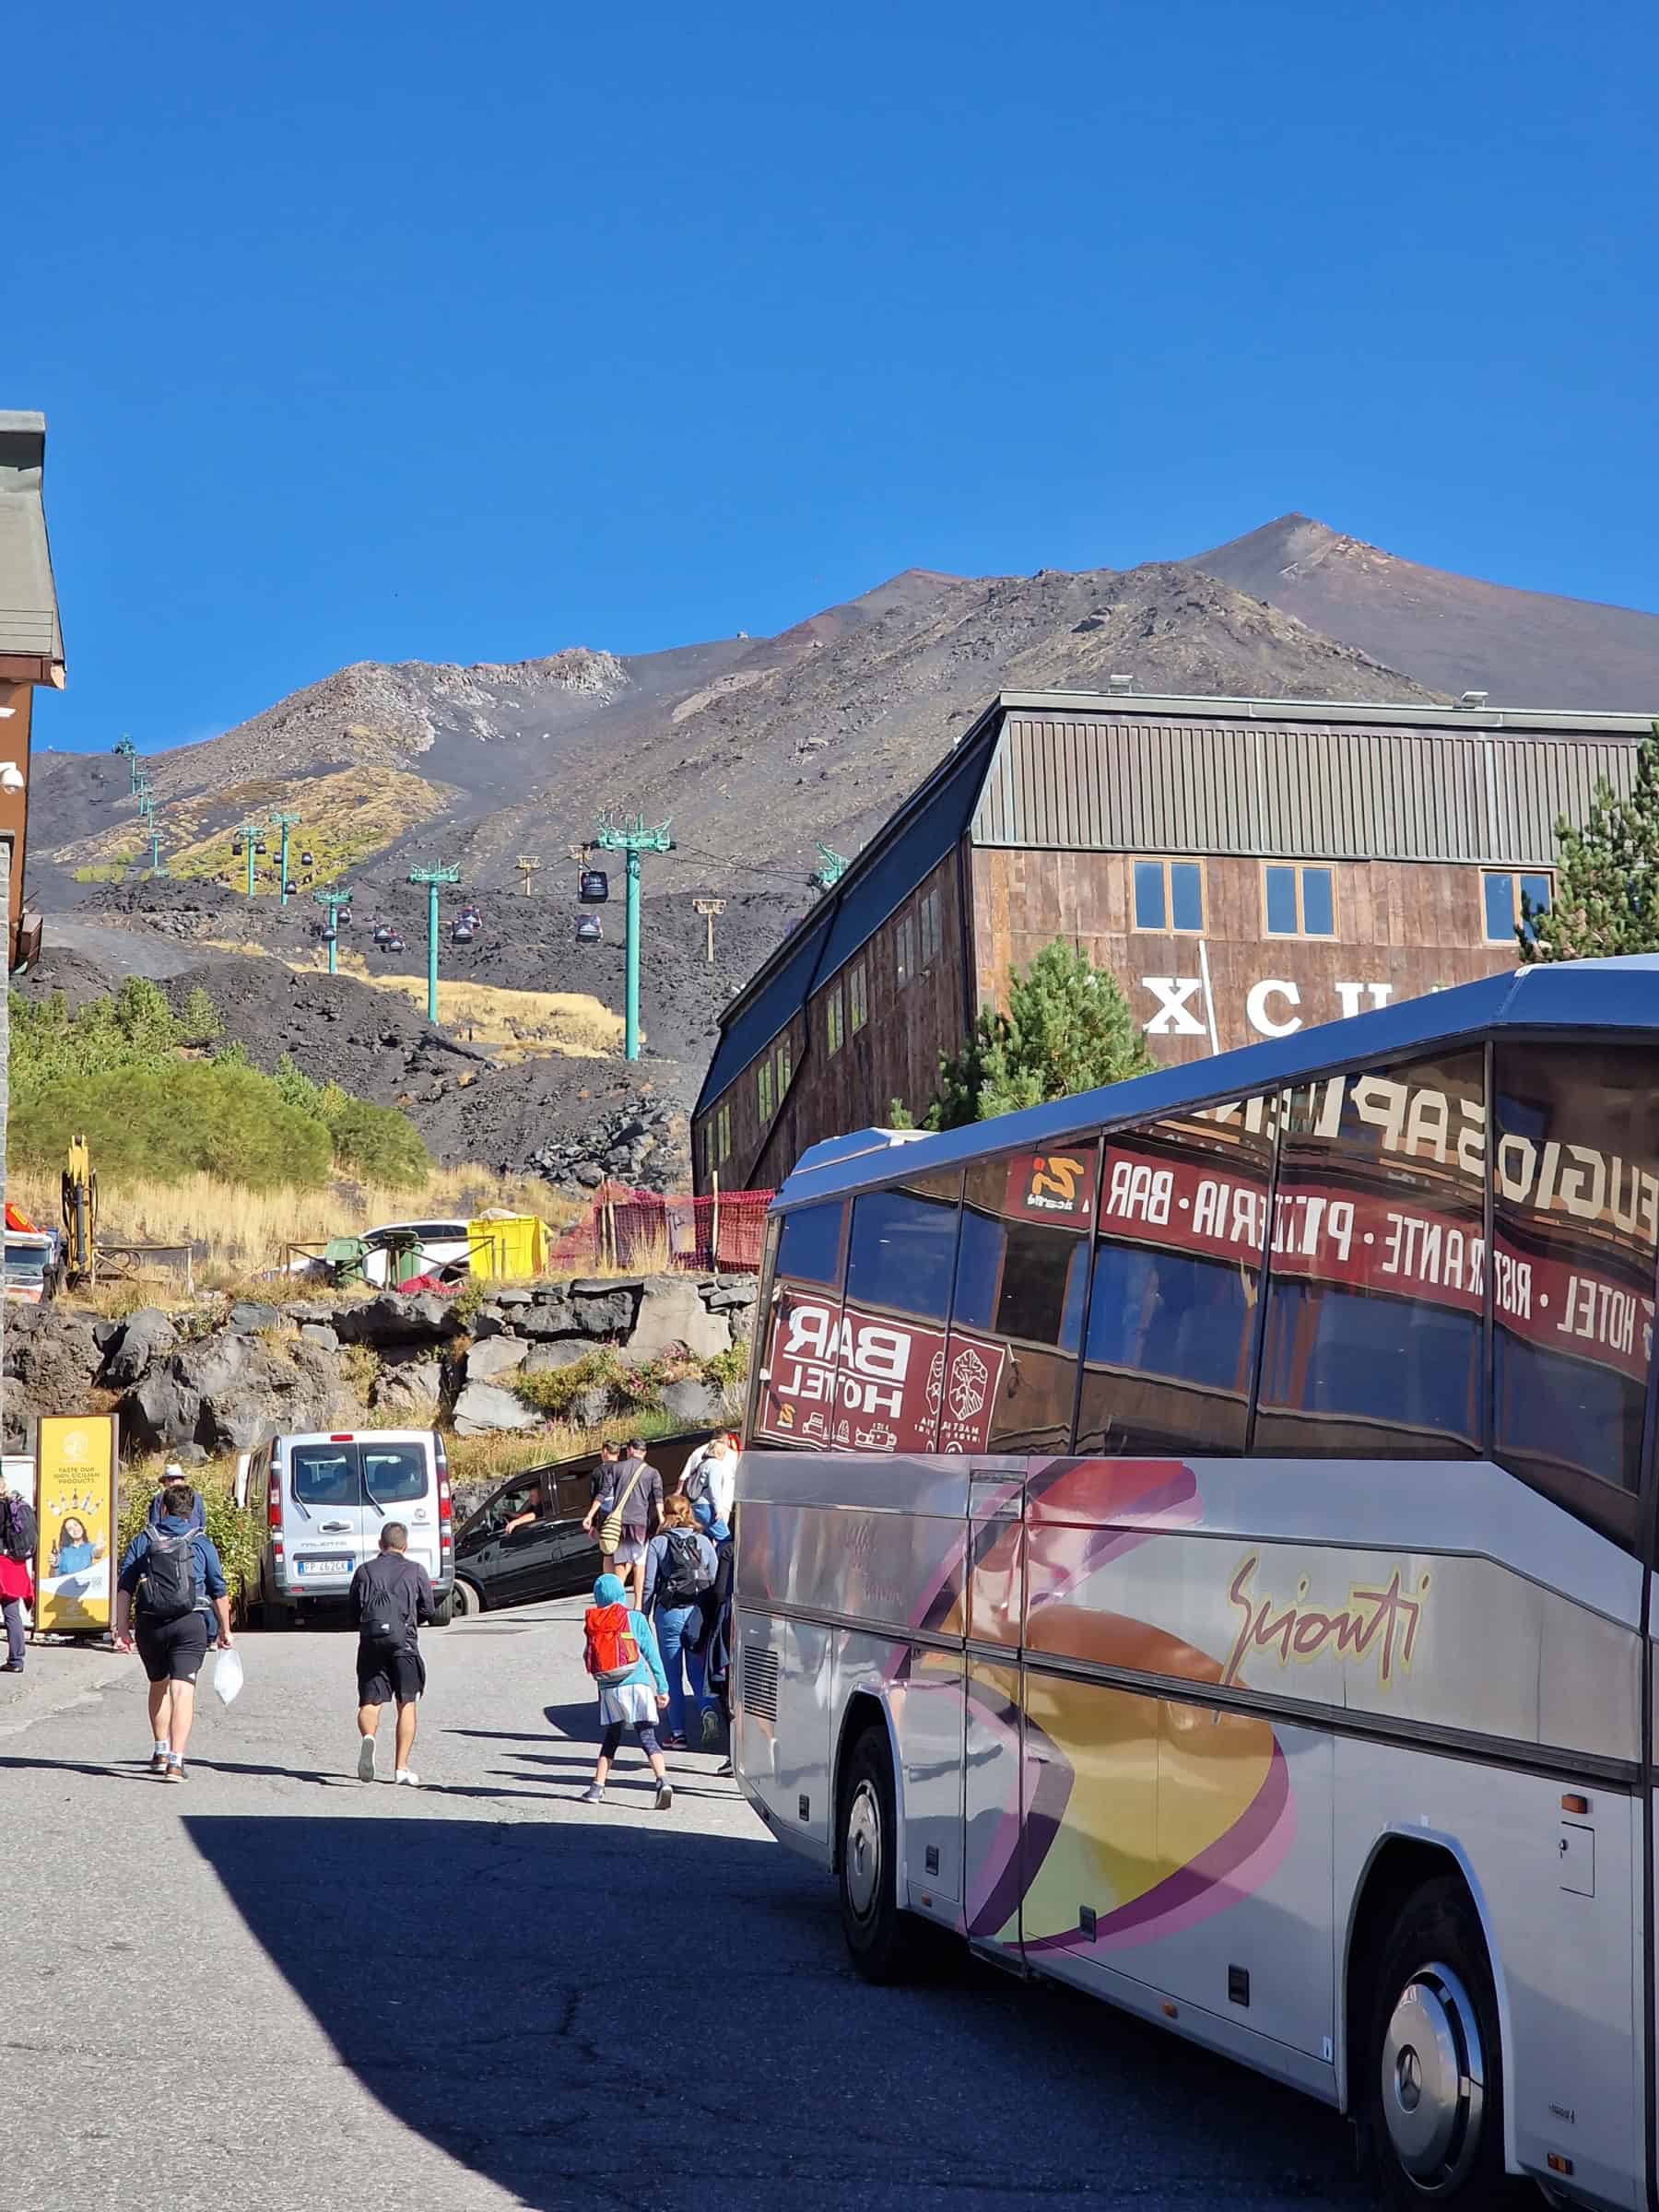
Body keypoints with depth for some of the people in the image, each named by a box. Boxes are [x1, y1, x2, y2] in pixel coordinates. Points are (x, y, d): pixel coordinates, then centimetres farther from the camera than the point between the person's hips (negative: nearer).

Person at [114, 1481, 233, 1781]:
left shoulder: (142, 1541, 7)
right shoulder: (202, 1543, 5)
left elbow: (124, 1588, 1)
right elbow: (219, 1592, 8)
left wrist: (122, 1629, 2)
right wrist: (225, 1630, 18)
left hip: (150, 1624, 2)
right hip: (190, 1624, -2)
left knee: (159, 1685, 22)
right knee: (182, 1690, -6)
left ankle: (161, 1752, 29)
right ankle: (176, 1760, -18)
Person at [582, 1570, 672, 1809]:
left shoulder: (592, 1623, 6)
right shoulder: (635, 1618, 1)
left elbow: (589, 1657, 12)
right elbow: (652, 1654, 1)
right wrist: (662, 1688, 4)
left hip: (608, 1688, 2)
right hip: (637, 1683, -2)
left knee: (610, 1738, 17)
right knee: (647, 1737, -4)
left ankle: (597, 1787, 13)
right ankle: (663, 1781, -22)